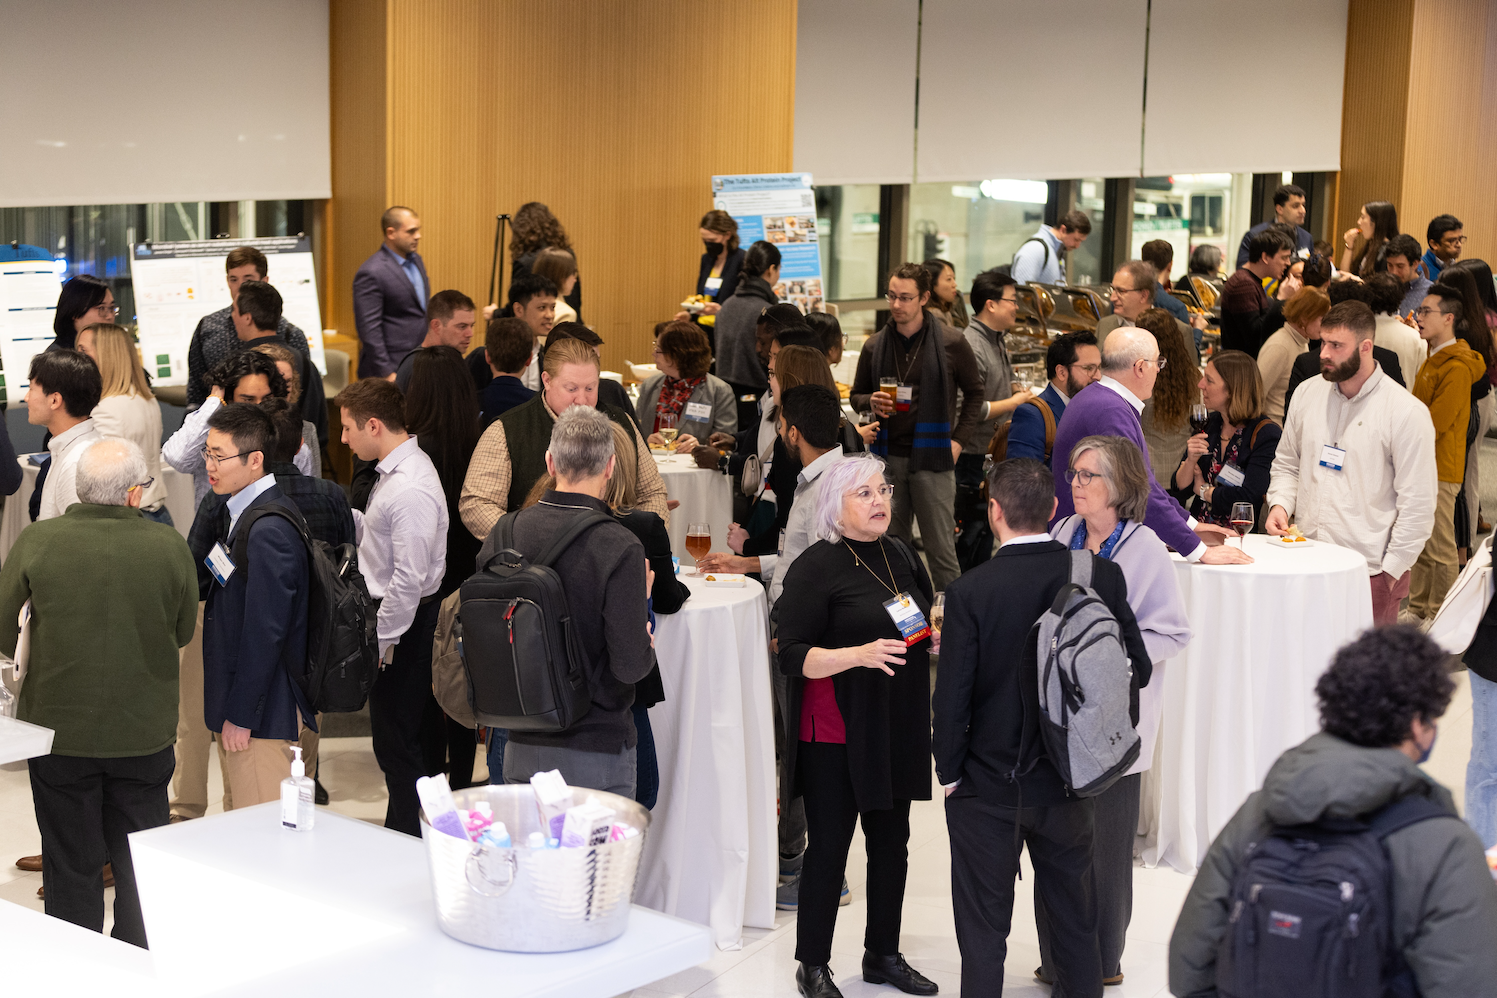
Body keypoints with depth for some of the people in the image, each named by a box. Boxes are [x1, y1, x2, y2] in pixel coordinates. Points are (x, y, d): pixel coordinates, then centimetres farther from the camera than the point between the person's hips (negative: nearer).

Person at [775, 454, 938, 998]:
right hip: (837, 733, -6)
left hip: (897, 725, 7)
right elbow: (794, 656, -15)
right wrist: (859, 655, -28)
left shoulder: (900, 555, 10)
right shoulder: (816, 566, -11)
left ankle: (883, 954, 28)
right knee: (829, 847, 1)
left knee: (891, 841, 13)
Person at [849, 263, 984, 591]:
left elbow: (974, 392, 8)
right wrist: (872, 402, -5)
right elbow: (856, 395, 18)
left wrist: (959, 439, -2)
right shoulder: (875, 346, 7)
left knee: (940, 548, -2)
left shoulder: (951, 343, -1)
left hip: (933, 457, -3)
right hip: (886, 456, 3)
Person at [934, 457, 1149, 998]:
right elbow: (1137, 669, -1)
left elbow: (951, 699, -17)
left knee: (983, 933, 10)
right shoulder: (1102, 576, -10)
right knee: (1075, 919, 20)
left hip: (987, 789, -3)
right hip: (1070, 783, 3)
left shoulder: (969, 592, -20)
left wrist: (949, 772, -2)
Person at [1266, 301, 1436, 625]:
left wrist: (1390, 572, -8)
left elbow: (1418, 504, -7)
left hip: (1369, 573, -4)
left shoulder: (1407, 413, -8)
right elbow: (1286, 464, 21)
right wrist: (1280, 504, 2)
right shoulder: (1307, 393, 8)